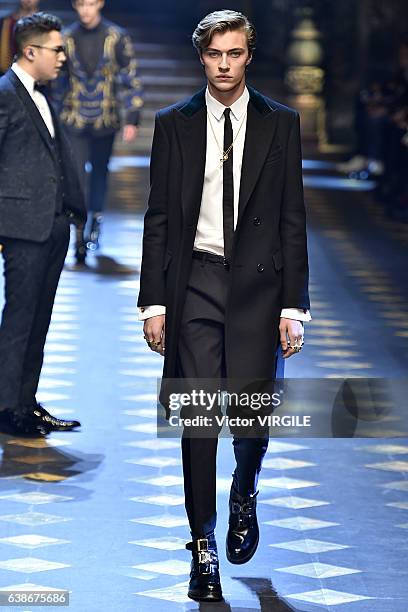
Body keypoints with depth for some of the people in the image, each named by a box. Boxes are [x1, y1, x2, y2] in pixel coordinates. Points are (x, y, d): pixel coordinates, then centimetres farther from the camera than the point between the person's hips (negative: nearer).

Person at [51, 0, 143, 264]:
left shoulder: (117, 37, -3)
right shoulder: (68, 38, 2)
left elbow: (129, 78, -1)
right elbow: (59, 80, 11)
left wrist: (132, 119, -6)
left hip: (106, 119, 0)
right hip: (74, 121, 0)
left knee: (100, 170, 13)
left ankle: (96, 218, 32)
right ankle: (80, 235, -10)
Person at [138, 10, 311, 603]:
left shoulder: (281, 124, 4)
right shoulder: (174, 124, 5)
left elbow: (292, 218, 3)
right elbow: (159, 217, 6)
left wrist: (293, 304, -2)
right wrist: (153, 301, -1)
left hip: (257, 284, 0)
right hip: (195, 284, 0)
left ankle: (244, 494, 31)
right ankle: (204, 547, 10)